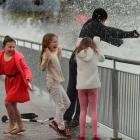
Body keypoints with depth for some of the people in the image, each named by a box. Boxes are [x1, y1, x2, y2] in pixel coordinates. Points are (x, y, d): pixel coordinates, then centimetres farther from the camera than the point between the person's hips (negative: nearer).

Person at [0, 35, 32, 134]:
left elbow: (25, 68, -27)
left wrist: (28, 76, -44)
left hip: (18, 81, -7)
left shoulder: (18, 57, -21)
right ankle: (20, 126, 27)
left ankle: (12, 124, 6)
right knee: (12, 104, 13)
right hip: (9, 81, 7)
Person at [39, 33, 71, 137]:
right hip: (53, 82, -9)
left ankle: (56, 122, 21)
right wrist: (46, 59, -43)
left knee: (67, 103, 15)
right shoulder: (47, 54, -17)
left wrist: (58, 54, 20)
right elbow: (43, 68, -28)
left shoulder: (54, 53, 10)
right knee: (60, 105, -3)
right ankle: (61, 127, 7)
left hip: (58, 82, 10)